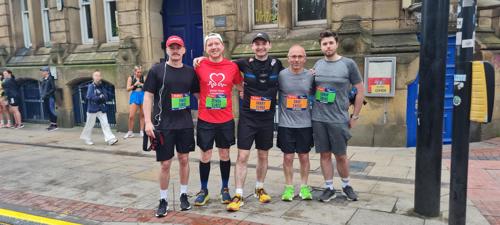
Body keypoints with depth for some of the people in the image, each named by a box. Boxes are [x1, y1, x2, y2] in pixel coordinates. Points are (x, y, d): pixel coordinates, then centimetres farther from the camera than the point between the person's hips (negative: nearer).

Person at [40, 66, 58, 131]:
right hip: (45, 98, 8)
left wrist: (46, 94, -18)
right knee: (47, 110, 11)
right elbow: (42, 88, 20)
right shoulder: (43, 79, 11)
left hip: (50, 97, -8)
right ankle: (52, 123, 20)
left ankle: (55, 125, 1)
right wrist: (42, 94, 4)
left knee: (51, 110, -6)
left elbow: (53, 89, -14)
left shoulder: (50, 78, -10)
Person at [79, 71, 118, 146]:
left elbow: (106, 97, 4)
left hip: (101, 109, 5)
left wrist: (102, 97, -17)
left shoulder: (101, 87, 6)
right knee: (90, 124, 9)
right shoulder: (91, 86, -11)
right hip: (92, 109, -4)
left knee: (105, 123, -4)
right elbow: (89, 97, -21)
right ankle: (86, 138, 28)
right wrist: (100, 97, -16)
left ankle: (110, 139, -9)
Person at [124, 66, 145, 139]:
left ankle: (142, 131, 14)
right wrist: (135, 85, -13)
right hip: (134, 95, -1)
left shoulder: (143, 78, 7)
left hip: (143, 96, 2)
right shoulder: (131, 78, 4)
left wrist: (143, 85, -9)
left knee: (142, 115, 6)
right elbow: (128, 89, 0)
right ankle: (130, 132, 7)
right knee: (131, 116, -7)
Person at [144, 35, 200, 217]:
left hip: (185, 125, 3)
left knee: (184, 159, 11)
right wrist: (148, 122, -11)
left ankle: (184, 195, 27)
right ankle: (163, 200, 19)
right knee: (165, 164, 3)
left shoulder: (190, 71, 5)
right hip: (163, 125, -2)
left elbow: (198, 94, 13)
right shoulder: (157, 70, -3)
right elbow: (148, 96, -4)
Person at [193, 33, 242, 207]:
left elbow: (240, 87, 12)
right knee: (205, 155, 8)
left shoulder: (232, 66, -1)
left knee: (224, 154, 12)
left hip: (226, 119, 1)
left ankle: (225, 189, 29)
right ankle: (203, 190, 25)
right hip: (205, 120, -1)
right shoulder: (199, 66, -4)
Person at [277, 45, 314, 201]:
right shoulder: (281, 75, -4)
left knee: (304, 156, 10)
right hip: (286, 124, -1)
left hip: (305, 124, 1)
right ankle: (289, 187, 21)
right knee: (288, 157, 6)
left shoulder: (310, 76, 1)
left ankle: (304, 187, 26)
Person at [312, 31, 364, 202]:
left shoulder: (348, 64, -3)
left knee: (341, 155, 7)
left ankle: (346, 185, 29)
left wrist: (355, 116, 0)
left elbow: (360, 90, 0)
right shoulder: (318, 65, 7)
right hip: (318, 119, 3)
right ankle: (329, 188, 22)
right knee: (324, 154, 9)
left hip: (339, 119, -3)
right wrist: (312, 109, 5)